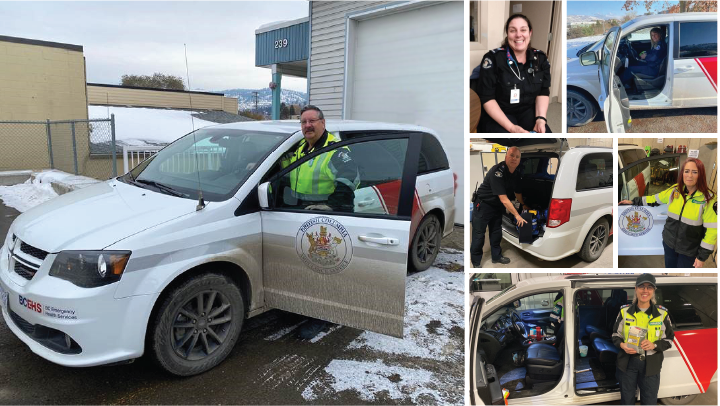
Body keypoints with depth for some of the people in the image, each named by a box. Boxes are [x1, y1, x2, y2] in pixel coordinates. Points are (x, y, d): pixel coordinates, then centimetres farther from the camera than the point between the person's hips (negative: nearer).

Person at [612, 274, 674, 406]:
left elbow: (669, 340, 4)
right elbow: (615, 335, 8)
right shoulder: (625, 311, 0)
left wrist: (654, 345, -15)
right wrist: (622, 345, -13)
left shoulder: (662, 314, -1)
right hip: (628, 363, 1)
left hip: (651, 365, 0)